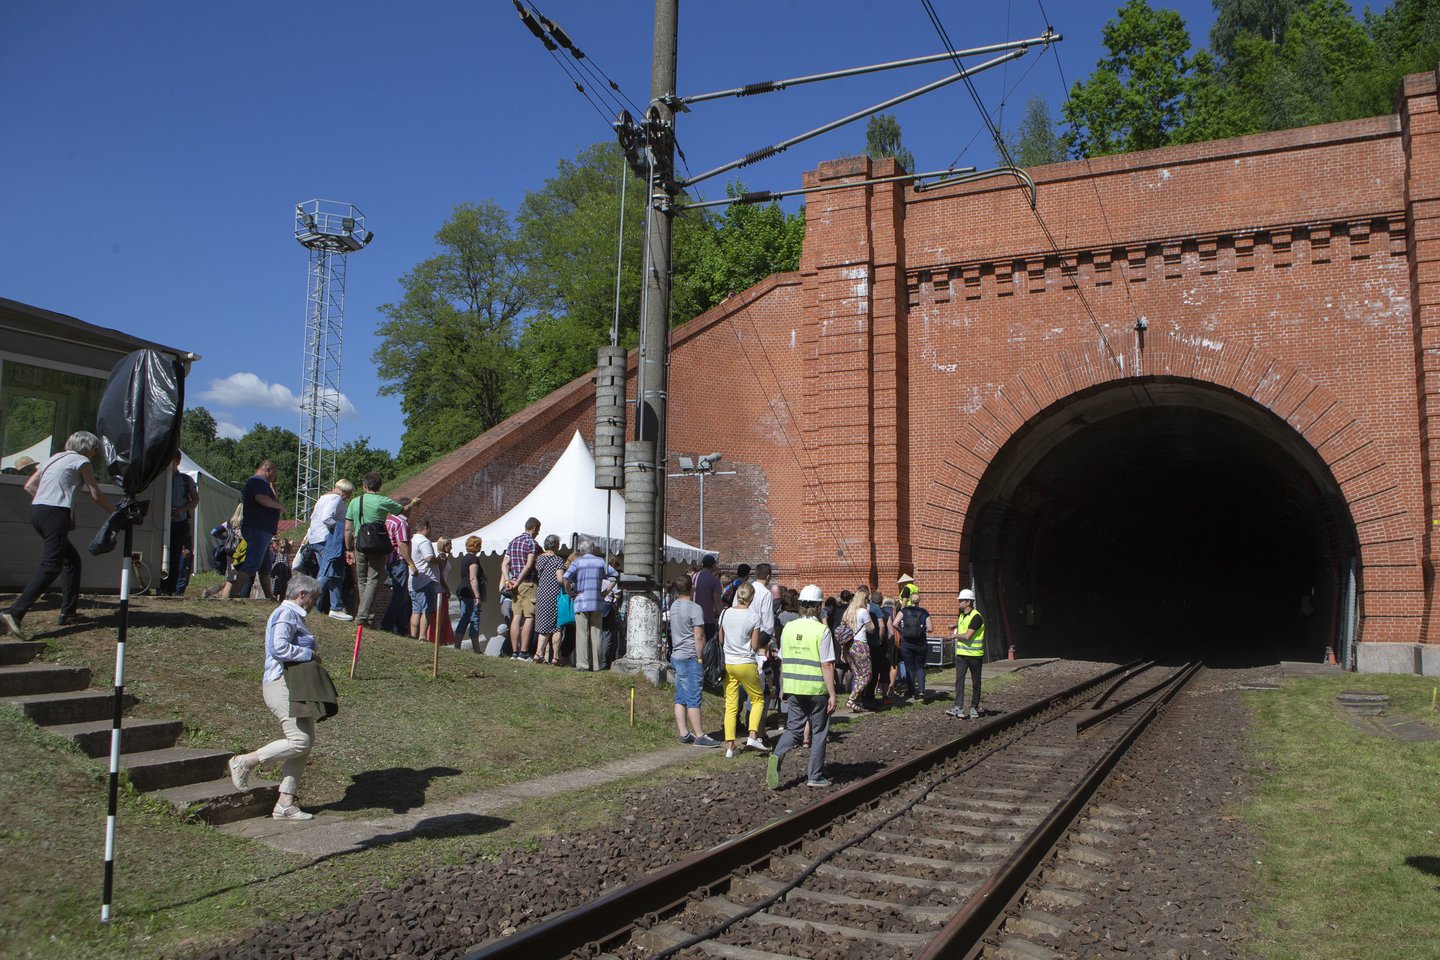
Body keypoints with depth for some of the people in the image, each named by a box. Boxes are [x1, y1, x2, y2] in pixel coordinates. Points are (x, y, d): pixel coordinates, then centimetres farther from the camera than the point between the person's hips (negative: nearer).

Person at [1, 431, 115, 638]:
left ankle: (68, 613, 17)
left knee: (72, 559, 18)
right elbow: (96, 495, 3)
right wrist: (116, 513, 14)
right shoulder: (81, 461, 2)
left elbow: (29, 485, 19)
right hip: (55, 514, -9)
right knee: (51, 565, -15)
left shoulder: (55, 458, 23)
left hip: (37, 511, 9)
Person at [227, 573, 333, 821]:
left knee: (306, 741, 5)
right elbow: (279, 648, -24)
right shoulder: (285, 614, -10)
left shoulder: (294, 615, 23)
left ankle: (285, 804, 7)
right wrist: (310, 654, -14)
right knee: (300, 741, -16)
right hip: (283, 686, -11)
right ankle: (245, 762, 1)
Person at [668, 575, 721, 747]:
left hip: (676, 656, 8)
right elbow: (699, 636, -17)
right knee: (693, 698, -5)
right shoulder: (695, 608, -14)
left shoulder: (673, 606, 10)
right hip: (690, 657, -8)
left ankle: (684, 733, 13)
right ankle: (699, 736, -2)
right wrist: (700, 657, -10)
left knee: (680, 698, 10)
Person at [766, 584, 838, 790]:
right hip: (817, 688, -4)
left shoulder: (788, 628, 4)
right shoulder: (821, 630, -12)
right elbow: (827, 665, -13)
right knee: (818, 732, 10)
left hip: (793, 688, 4)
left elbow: (783, 661, 11)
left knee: (793, 729, 11)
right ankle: (815, 776, 15)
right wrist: (832, 694, -9)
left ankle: (777, 756, -15)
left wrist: (784, 688, 21)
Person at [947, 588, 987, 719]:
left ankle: (974, 708, 17)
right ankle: (958, 707, -10)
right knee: (959, 680, -5)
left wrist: (956, 635, -6)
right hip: (961, 654, 7)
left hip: (975, 655, -7)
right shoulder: (962, 615, 11)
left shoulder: (976, 617, -15)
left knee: (975, 683, 6)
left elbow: (968, 635, -21)